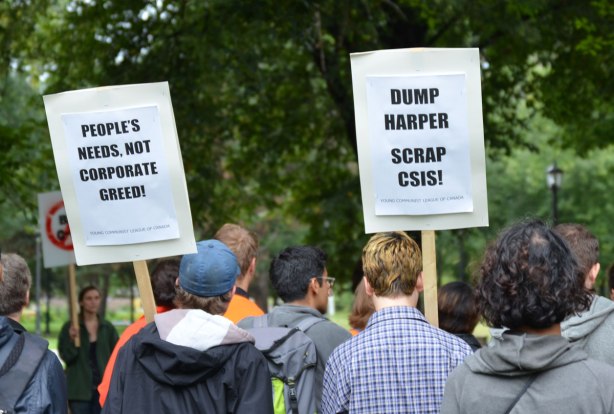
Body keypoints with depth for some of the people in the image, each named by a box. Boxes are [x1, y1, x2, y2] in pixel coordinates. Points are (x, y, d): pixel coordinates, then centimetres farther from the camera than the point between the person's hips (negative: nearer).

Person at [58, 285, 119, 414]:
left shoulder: (108, 328, 7)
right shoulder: (70, 327, 0)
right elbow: (66, 357, -3)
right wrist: (72, 340, -21)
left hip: (103, 388, 3)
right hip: (80, 390, -3)